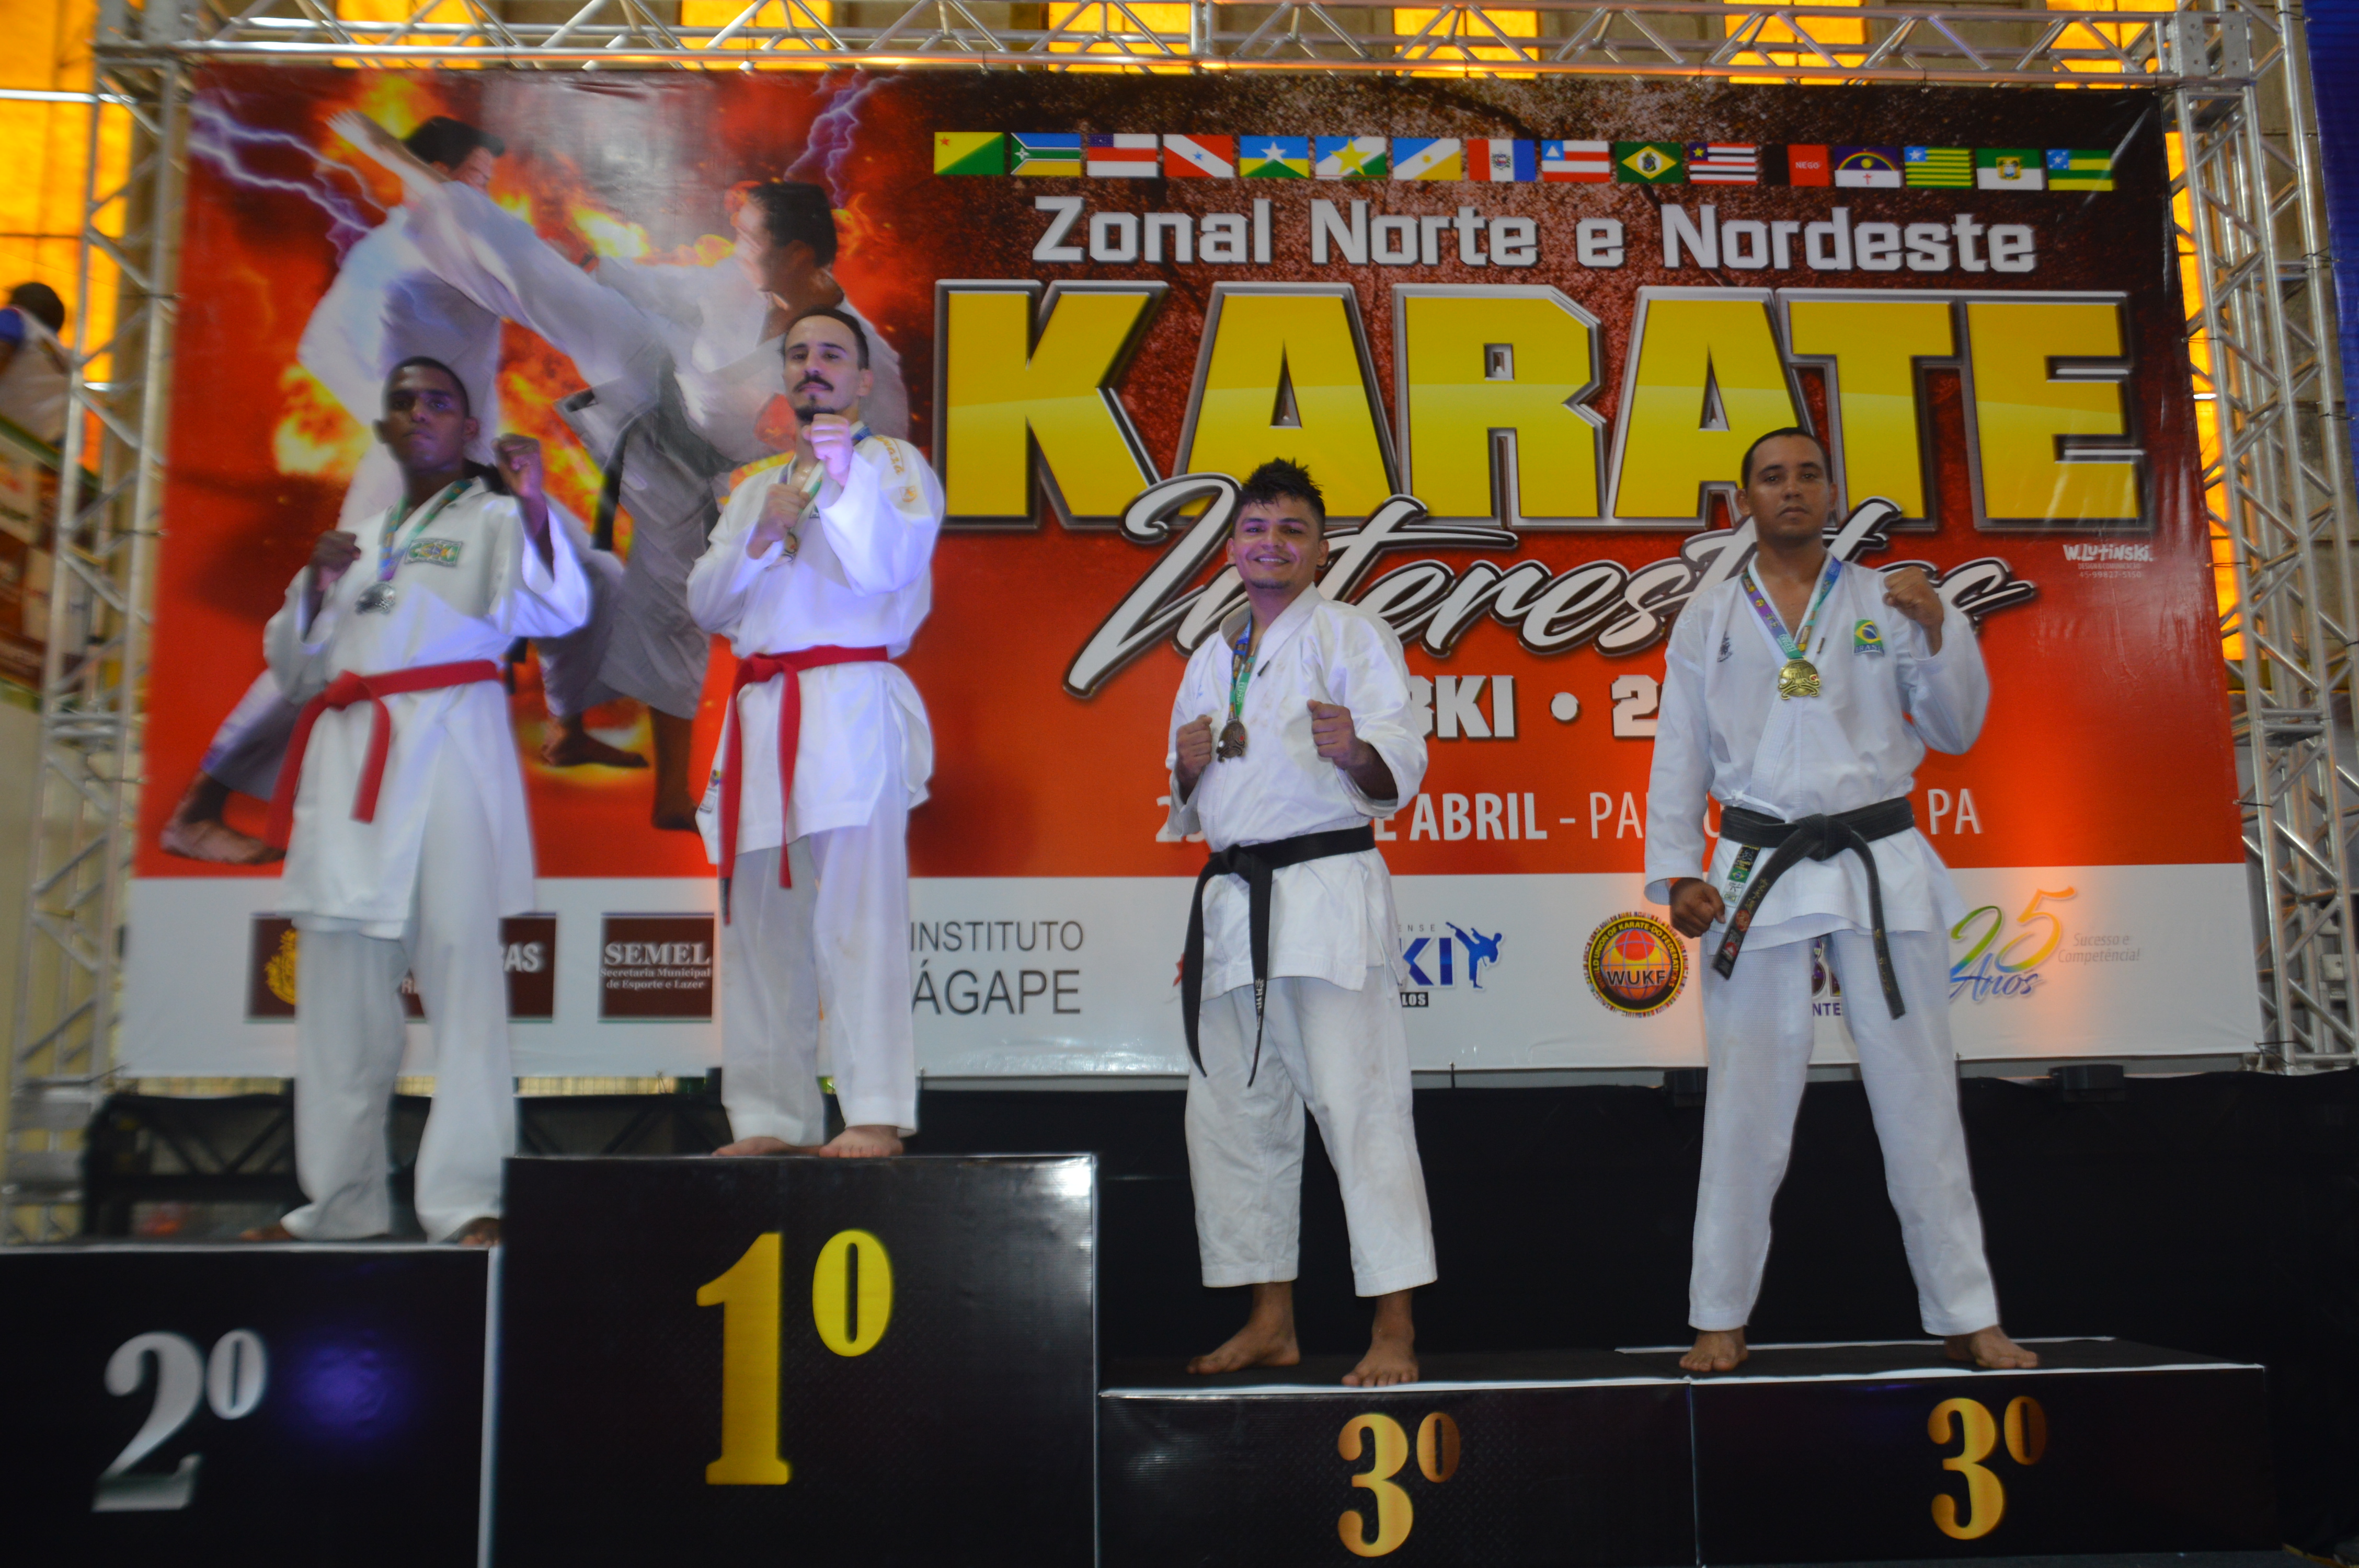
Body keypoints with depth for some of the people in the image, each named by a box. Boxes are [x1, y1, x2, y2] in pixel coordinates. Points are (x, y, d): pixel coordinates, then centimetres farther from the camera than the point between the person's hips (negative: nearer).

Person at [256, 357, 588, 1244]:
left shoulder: (493, 520, 9)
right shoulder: (360, 540, 25)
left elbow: (558, 610, -12)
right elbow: (293, 670, 21)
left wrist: (533, 506, -27)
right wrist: (315, 585, 4)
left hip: (451, 746, -5)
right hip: (349, 759, 6)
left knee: (461, 958, -13)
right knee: (343, 980, 6)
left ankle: (469, 1197, -15)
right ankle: (341, 1200, 15)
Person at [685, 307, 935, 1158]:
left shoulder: (894, 462, 9)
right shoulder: (756, 486, 26)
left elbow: (890, 565, -10)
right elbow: (705, 602, 15)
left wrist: (844, 474, -23)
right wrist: (761, 532, -1)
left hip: (852, 709, -6)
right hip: (762, 711, 6)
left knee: (856, 911, -15)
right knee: (761, 922, 5)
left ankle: (875, 1115, -17)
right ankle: (773, 1119, 11)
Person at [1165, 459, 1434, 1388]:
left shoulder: (1351, 634, 1)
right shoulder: (1211, 660, 20)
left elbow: (1399, 771, -9)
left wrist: (1354, 750, -31)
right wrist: (1188, 765, 1)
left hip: (1327, 889, -7)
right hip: (1231, 898, 7)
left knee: (1359, 1103, -9)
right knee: (1231, 1113, 9)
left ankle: (1394, 1330, -2)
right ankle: (1271, 1324, 21)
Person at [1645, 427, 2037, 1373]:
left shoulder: (1888, 601, 9)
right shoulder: (1707, 622, 9)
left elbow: (1956, 732, 7)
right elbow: (1679, 758, 8)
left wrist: (1939, 631, -8)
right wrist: (1676, 874, -1)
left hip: (1882, 863, 1)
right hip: (1758, 872, 0)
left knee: (1919, 1090, 4)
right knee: (1747, 1100, 3)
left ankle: (1966, 1315, 15)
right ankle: (1721, 1318, 13)